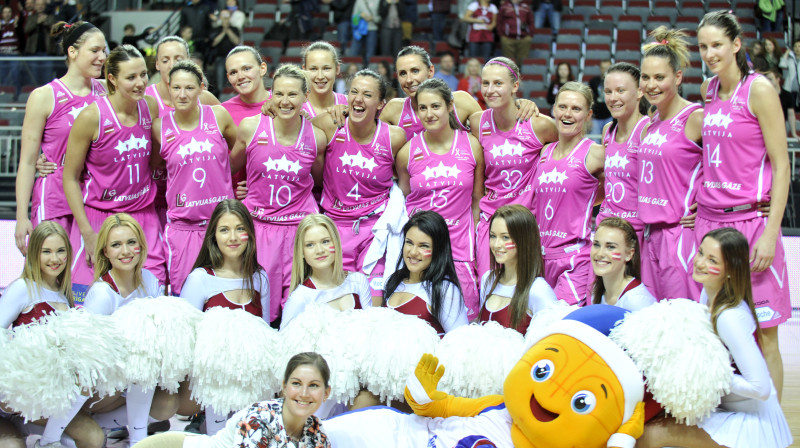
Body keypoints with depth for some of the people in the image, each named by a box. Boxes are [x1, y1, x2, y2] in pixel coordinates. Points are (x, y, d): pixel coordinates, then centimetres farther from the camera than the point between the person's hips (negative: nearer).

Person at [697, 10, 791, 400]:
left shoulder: (759, 90, -6)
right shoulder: (708, 91, 12)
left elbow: (781, 166, -9)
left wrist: (771, 233, -15)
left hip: (750, 221, -6)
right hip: (708, 221, 6)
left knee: (761, 335, -2)